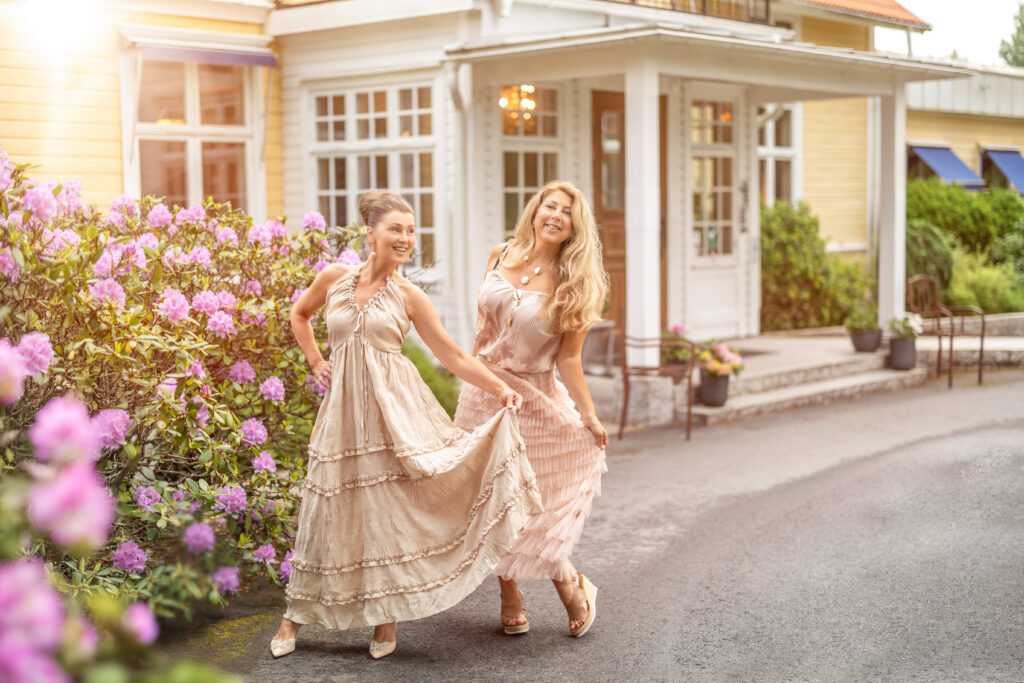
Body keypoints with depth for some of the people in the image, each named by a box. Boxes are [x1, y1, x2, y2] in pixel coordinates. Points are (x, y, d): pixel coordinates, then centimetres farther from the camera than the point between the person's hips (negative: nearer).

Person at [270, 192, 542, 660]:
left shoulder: (408, 297, 0)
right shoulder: (334, 279, 3)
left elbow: (454, 357, 0)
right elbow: (300, 313, 23)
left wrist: (499, 390, -11)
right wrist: (315, 362, 13)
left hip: (395, 406, -1)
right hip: (345, 408, 1)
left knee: (393, 507, 0)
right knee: (330, 511, 5)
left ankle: (386, 618, 16)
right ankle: (296, 614, 20)